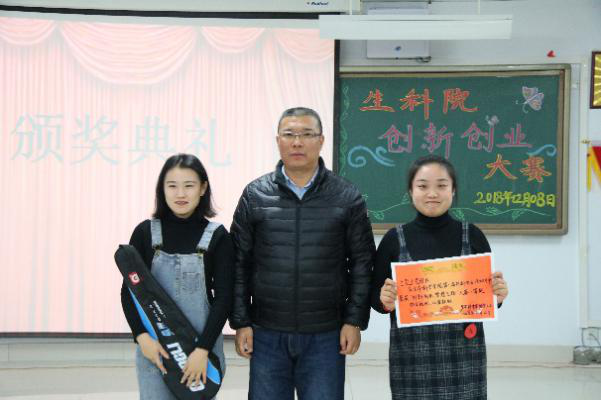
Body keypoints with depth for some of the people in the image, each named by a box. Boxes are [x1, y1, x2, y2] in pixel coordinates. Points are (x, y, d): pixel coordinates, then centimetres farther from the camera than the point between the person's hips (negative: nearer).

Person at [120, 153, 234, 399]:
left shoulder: (217, 237, -3)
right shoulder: (145, 233, 1)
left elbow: (223, 297, -5)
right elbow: (129, 291, 2)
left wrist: (203, 349, -12)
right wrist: (142, 337, -11)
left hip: (202, 346, 0)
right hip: (154, 347, 1)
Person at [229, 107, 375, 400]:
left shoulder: (347, 198, 0)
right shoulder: (254, 195, 2)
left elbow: (362, 263, 3)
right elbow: (239, 264, 4)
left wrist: (355, 321, -2)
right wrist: (240, 322, 1)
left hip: (326, 336, -1)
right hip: (267, 334, 1)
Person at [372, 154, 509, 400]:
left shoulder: (472, 236, 3)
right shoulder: (394, 239, 1)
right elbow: (374, 295, 5)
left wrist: (498, 295, -11)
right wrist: (385, 300, -15)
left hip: (463, 354, 1)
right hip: (412, 357, 0)